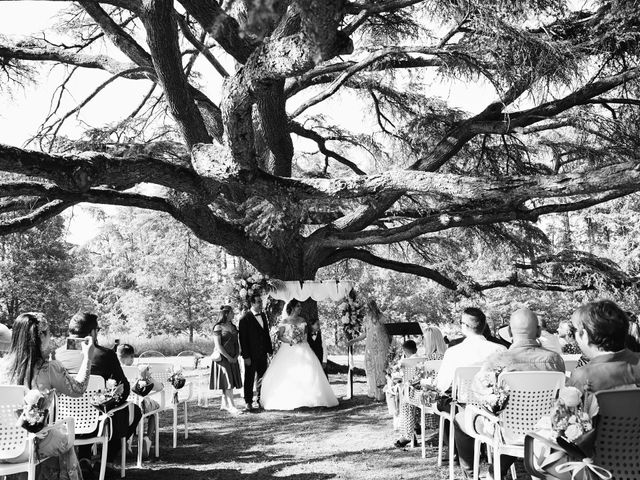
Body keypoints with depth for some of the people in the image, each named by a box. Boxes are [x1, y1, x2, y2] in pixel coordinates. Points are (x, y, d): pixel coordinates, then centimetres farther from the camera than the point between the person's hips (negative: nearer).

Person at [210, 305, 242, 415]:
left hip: (233, 359, 7)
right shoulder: (218, 327, -9)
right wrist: (228, 357, -14)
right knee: (228, 382, -9)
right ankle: (231, 407, -10)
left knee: (230, 382, 8)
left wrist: (237, 355, 3)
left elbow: (237, 343, 17)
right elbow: (218, 345, -13)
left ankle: (224, 404, 18)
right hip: (223, 358, -7)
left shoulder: (233, 327, 13)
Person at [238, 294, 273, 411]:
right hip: (251, 355, -6)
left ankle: (261, 400, 21)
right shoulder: (245, 318, -12)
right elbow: (242, 339, -13)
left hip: (262, 353, 6)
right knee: (249, 379, 4)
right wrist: (246, 356, -16)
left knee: (262, 378, 11)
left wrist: (269, 350, 11)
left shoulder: (263, 315, 10)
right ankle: (248, 402, 12)